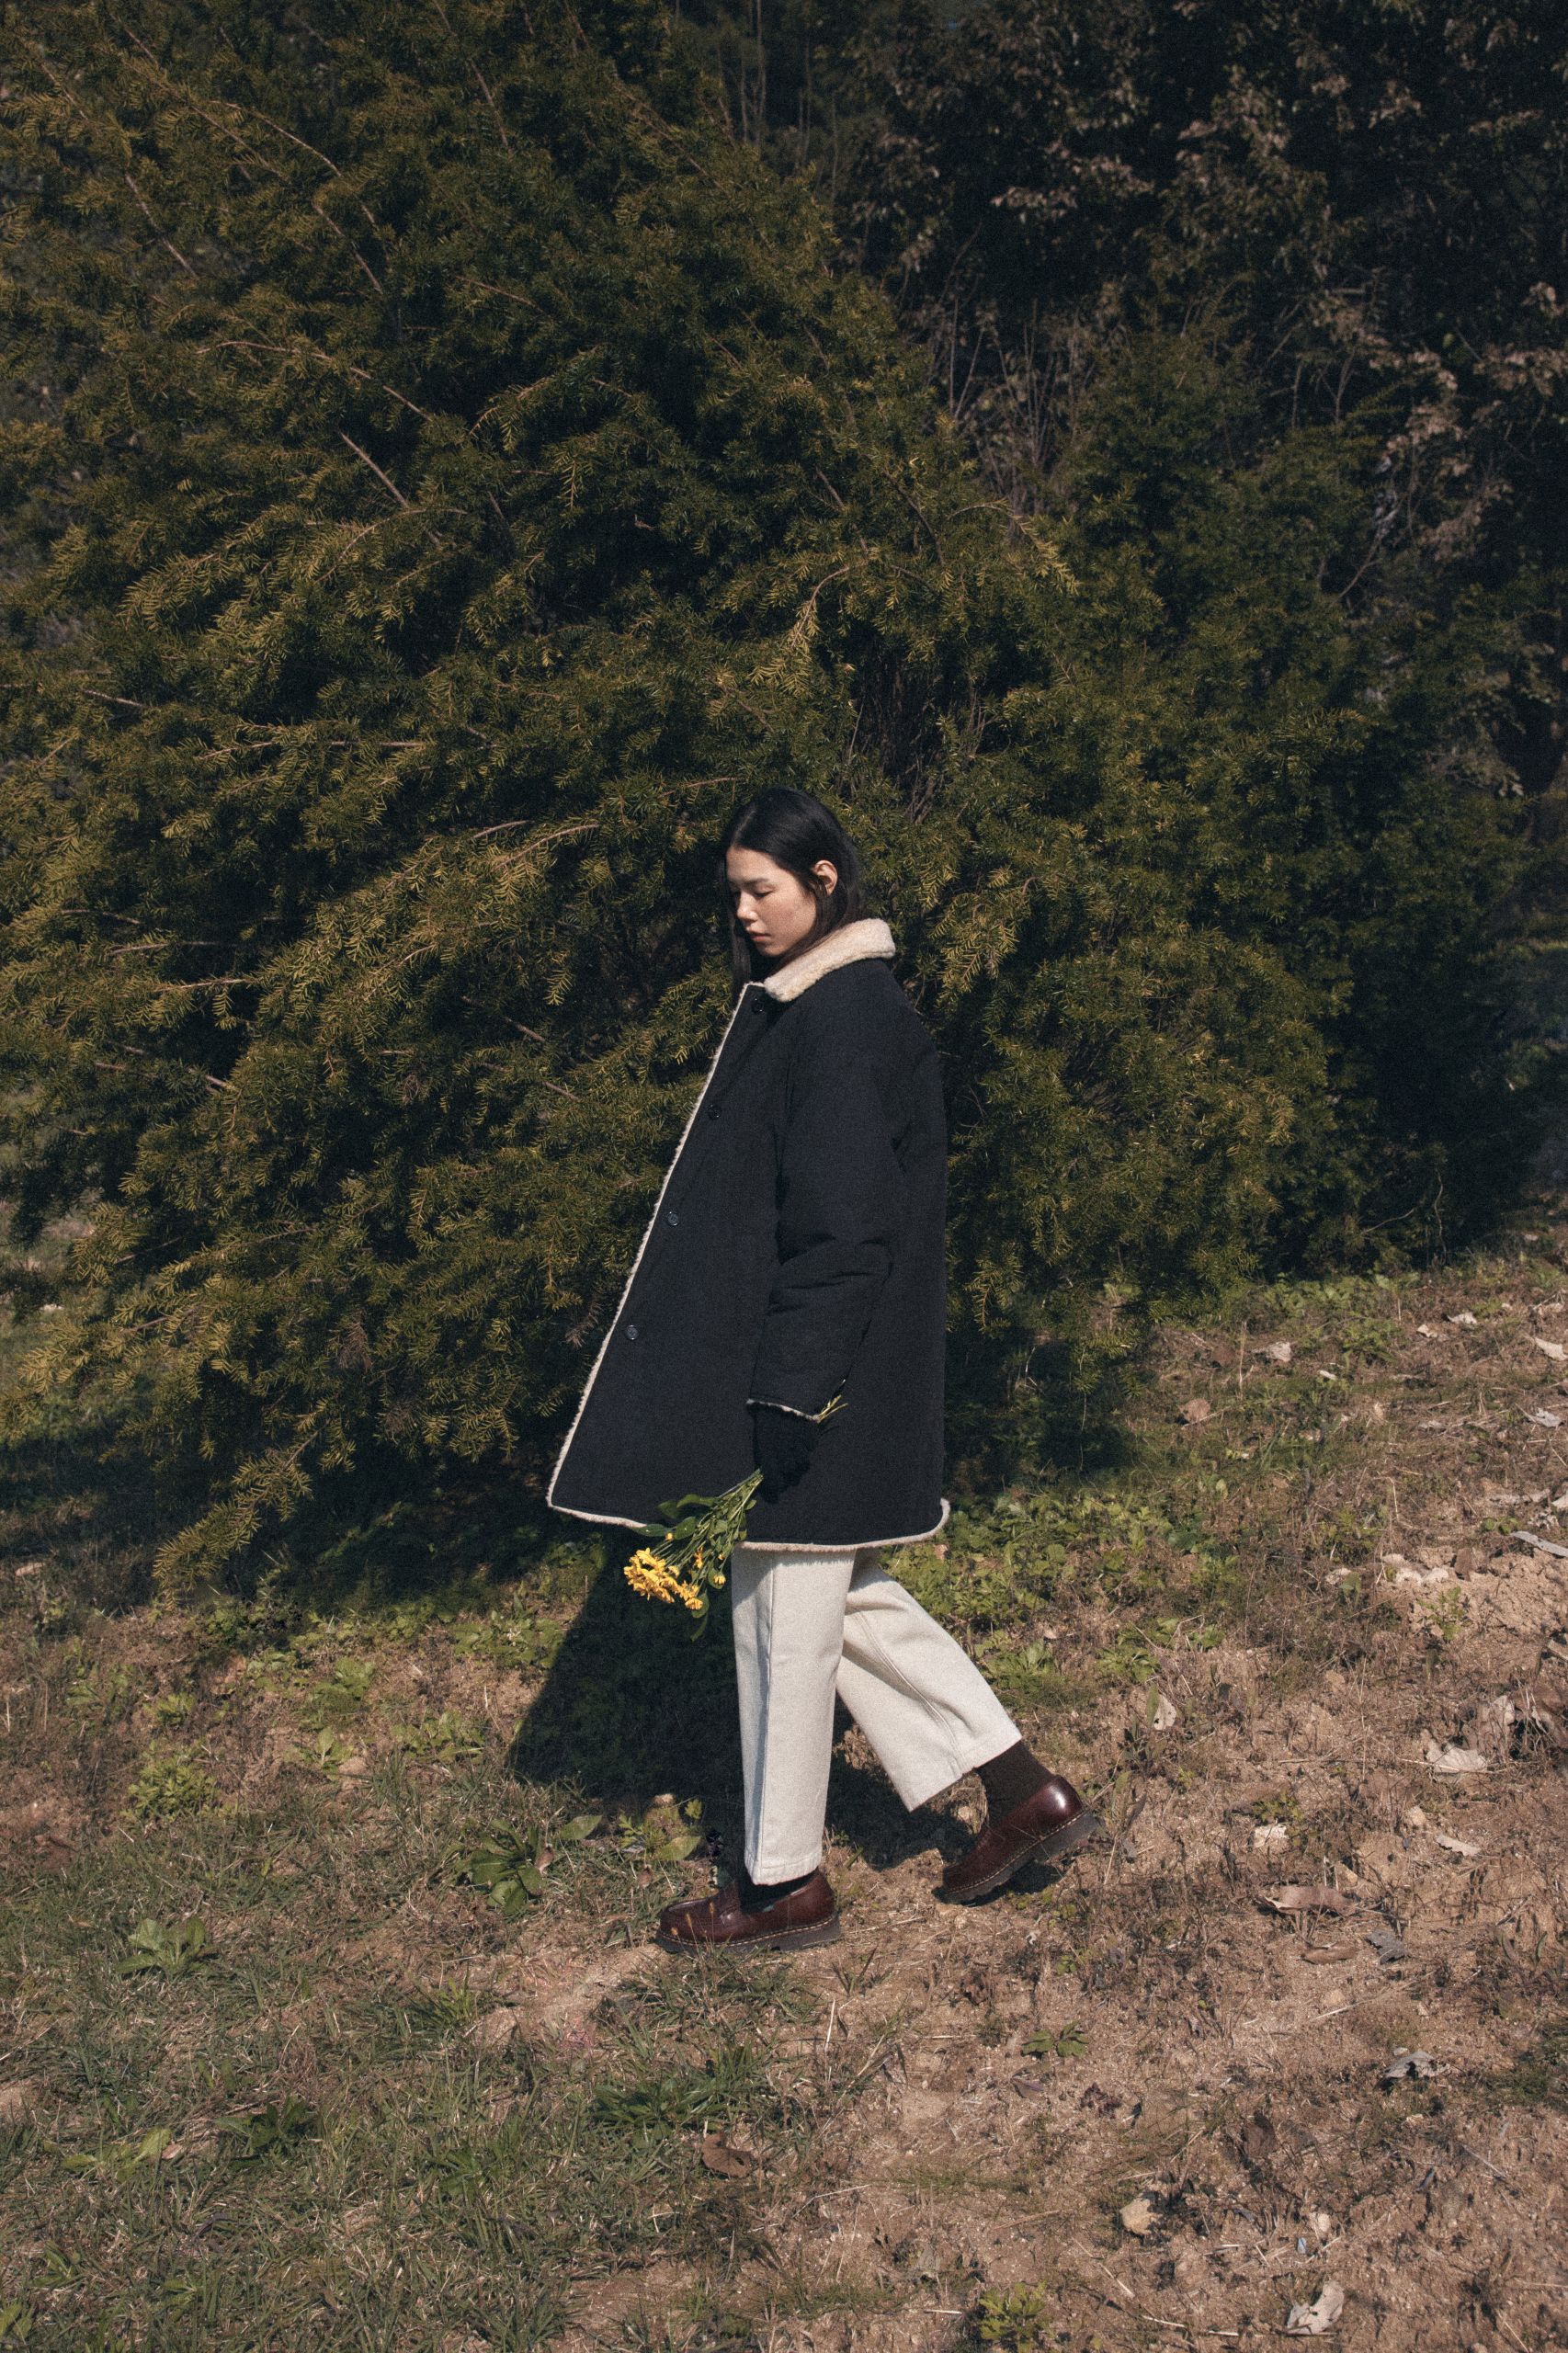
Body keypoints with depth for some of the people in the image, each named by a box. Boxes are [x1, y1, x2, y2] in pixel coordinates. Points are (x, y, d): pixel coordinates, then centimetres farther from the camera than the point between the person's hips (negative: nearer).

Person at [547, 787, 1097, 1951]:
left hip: (816, 1361, -10)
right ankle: (1022, 1786, 23)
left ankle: (785, 1884, 17)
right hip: (791, 1351, 10)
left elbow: (844, 1219, -23)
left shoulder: (841, 1018, -18)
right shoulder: (813, 1001, 13)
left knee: (785, 1605, 2)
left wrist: (789, 1387, -22)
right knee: (838, 1591, 18)